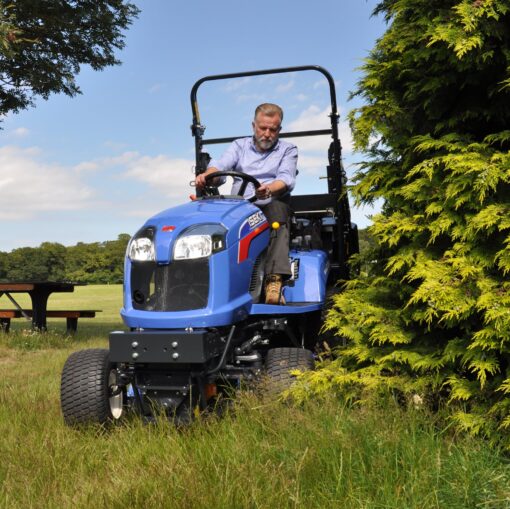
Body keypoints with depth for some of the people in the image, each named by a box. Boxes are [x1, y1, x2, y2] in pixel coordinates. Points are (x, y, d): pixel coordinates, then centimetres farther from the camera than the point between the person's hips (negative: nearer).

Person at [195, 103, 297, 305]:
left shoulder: (288, 150, 15)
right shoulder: (240, 146, 21)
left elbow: (286, 180, -4)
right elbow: (221, 165, 2)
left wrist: (269, 189, -28)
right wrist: (207, 175, -24)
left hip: (270, 207, -1)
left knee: (277, 208, -37)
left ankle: (274, 282, -50)